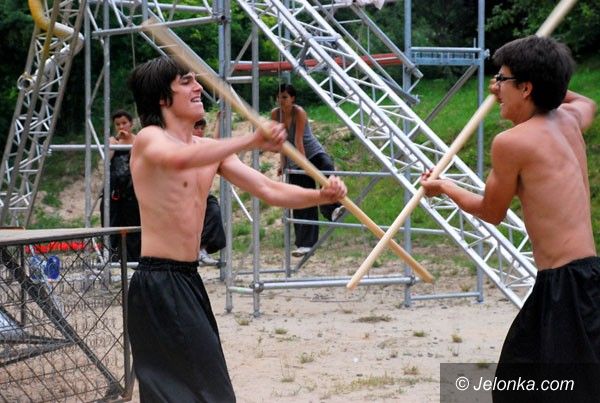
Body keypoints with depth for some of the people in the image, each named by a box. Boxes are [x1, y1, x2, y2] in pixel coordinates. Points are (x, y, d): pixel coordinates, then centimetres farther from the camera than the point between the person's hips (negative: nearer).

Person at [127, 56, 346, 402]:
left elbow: (270, 190, 8)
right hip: (158, 281, -9)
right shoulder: (149, 139, -10)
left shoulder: (210, 150, 14)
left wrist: (321, 195, -10)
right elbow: (178, 159, -35)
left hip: (189, 281, 9)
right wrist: (251, 141, -42)